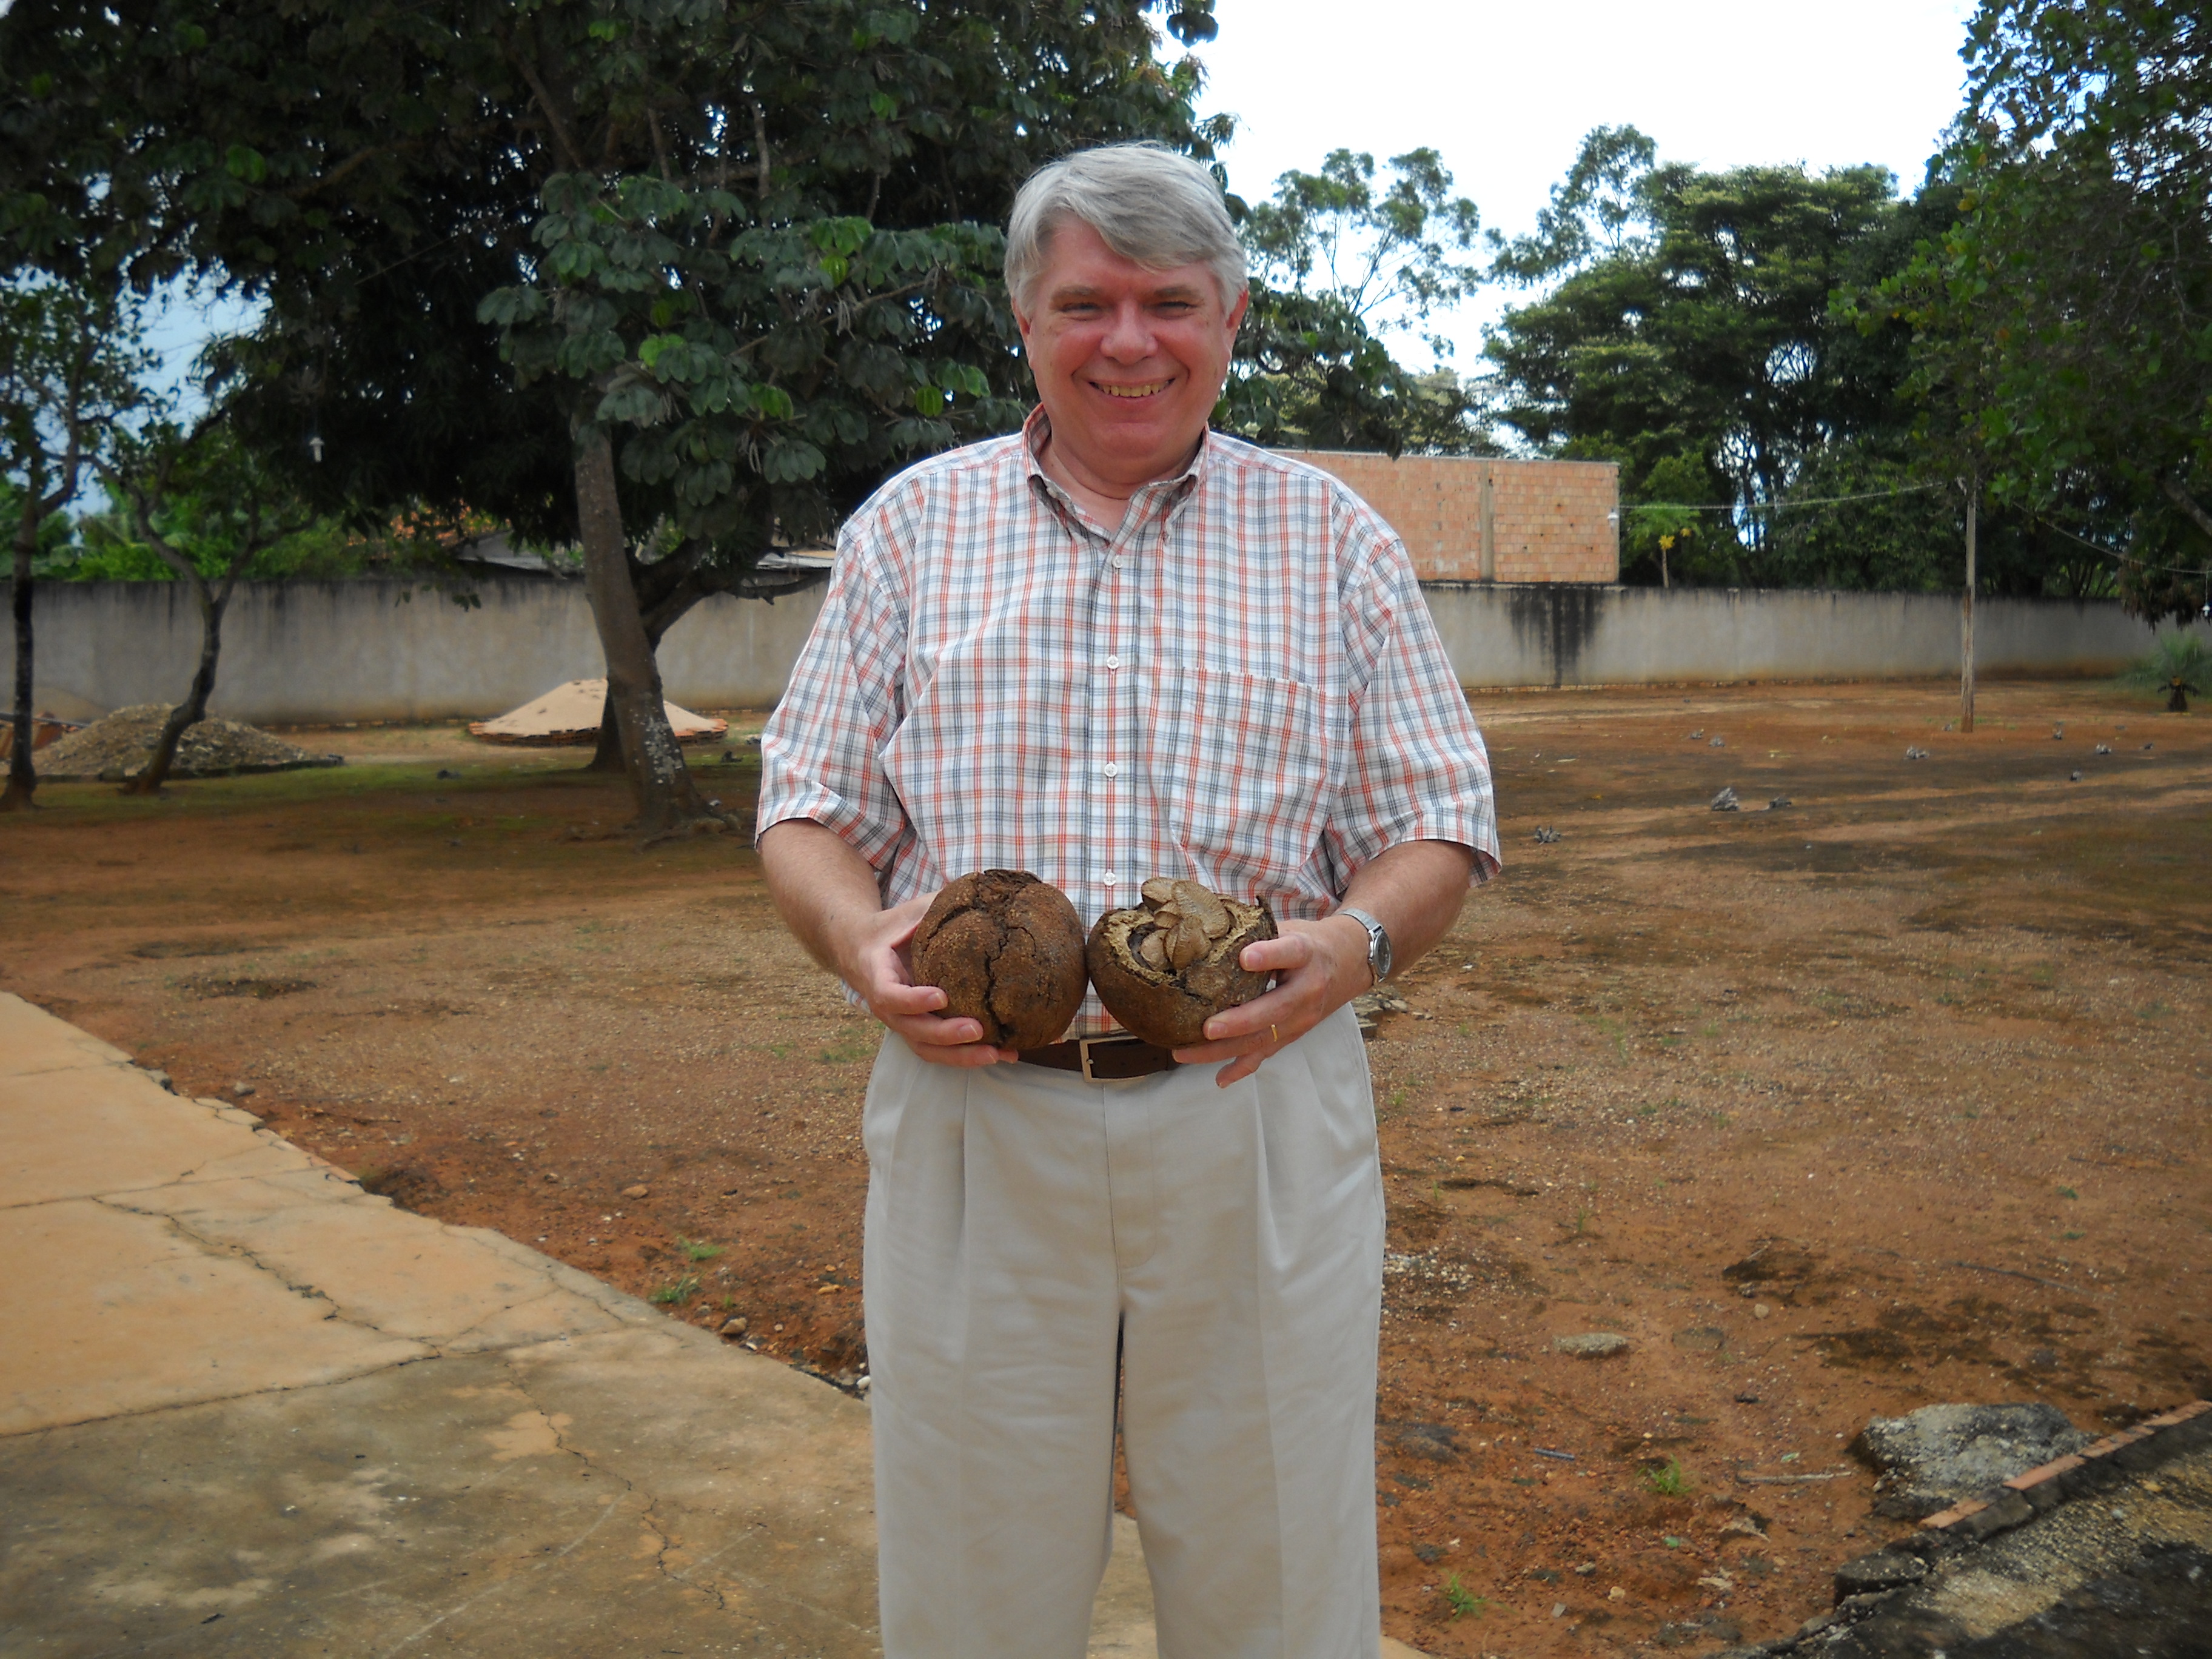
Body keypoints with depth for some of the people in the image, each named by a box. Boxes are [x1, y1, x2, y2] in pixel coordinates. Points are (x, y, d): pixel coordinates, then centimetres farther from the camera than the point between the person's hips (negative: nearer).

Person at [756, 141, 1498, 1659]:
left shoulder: (1334, 540, 8)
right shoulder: (912, 525, 9)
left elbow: (1438, 831, 6)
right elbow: (809, 810, 9)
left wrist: (1357, 941, -15)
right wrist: (860, 937, -13)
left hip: (1258, 1120, 0)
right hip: (971, 1113, 1)